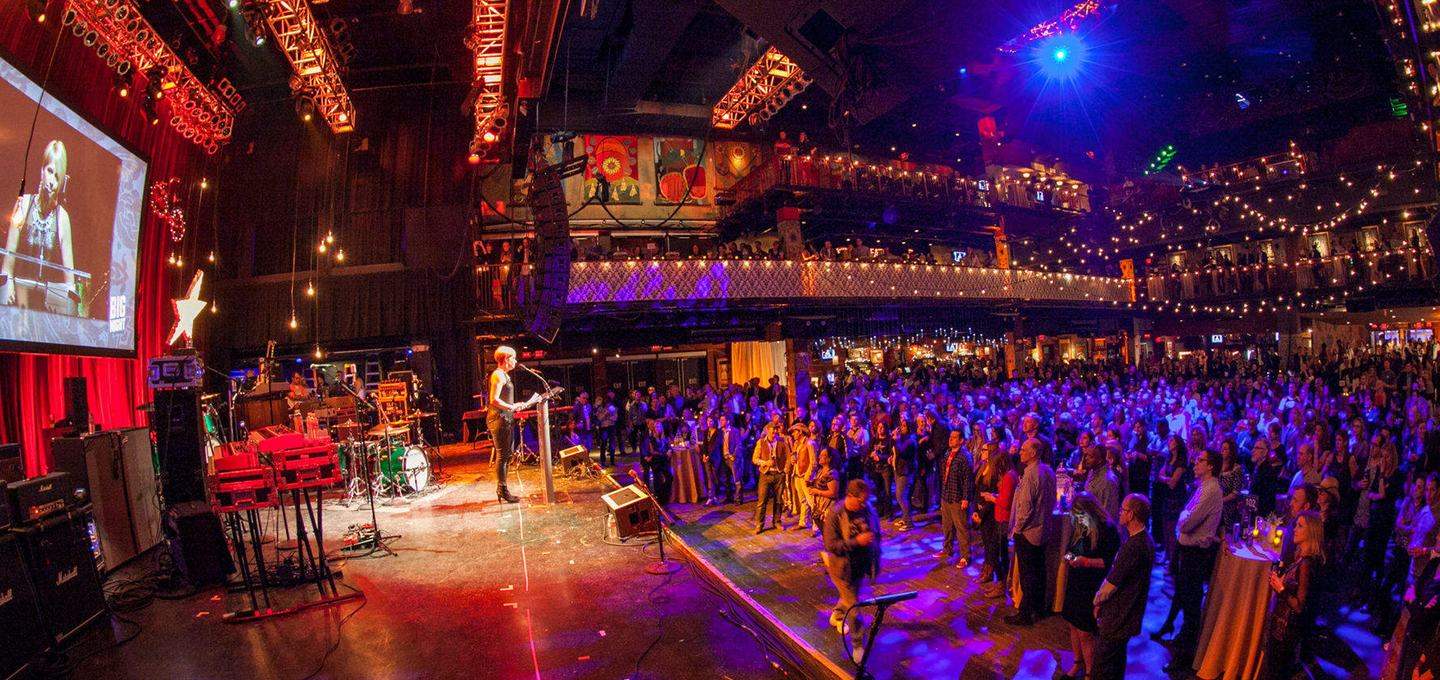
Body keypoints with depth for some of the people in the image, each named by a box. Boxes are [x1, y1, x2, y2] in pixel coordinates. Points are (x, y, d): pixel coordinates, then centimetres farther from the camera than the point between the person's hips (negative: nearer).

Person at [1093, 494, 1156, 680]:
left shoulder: (1132, 546, -30)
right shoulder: (1146, 540, 2)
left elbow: (1111, 584, -22)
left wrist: (1097, 601, -3)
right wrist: (1101, 600, 9)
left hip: (1117, 617, -9)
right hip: (1129, 614, 9)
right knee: (1117, 657, 25)